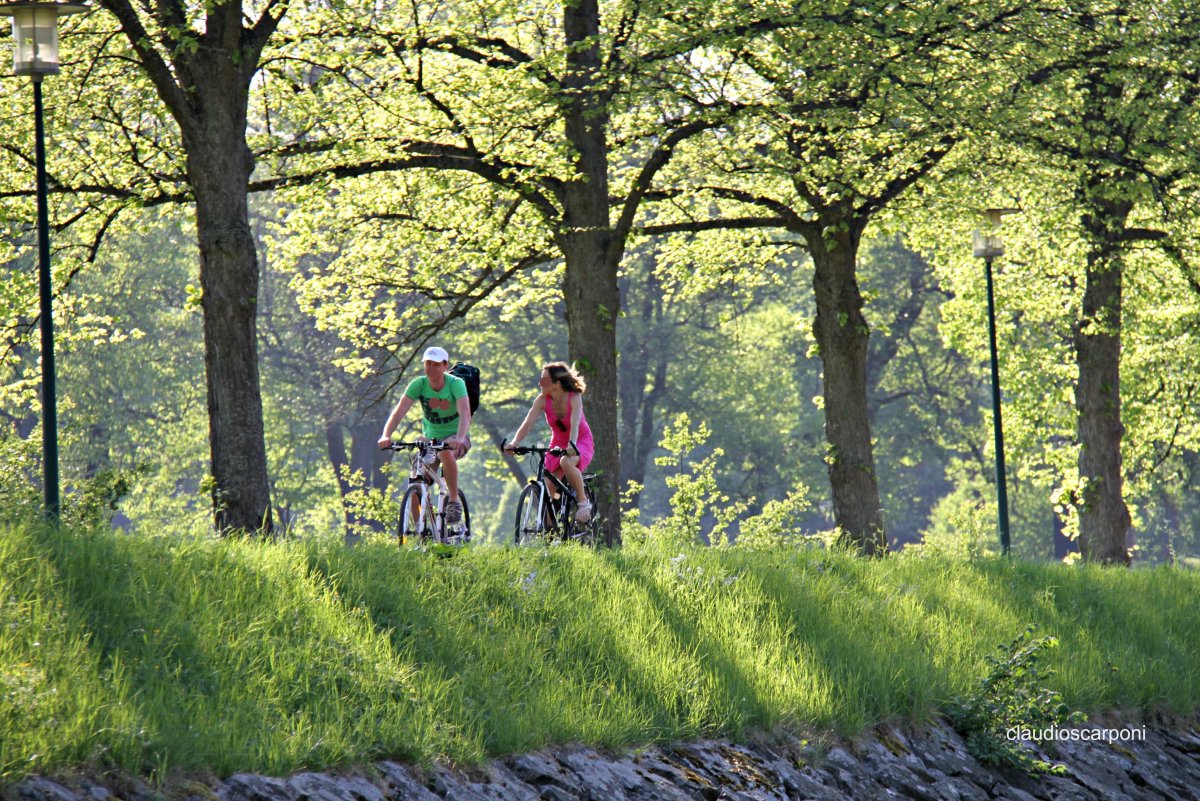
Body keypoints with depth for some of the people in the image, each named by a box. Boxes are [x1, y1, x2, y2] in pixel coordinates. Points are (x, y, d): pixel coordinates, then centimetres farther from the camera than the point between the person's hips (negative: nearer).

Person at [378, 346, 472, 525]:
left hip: (454, 437, -4)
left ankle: (454, 501, -22)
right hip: (430, 438, 4)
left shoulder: (456, 384, -19)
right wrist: (386, 435, -38)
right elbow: (399, 411, -20)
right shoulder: (419, 384, -11)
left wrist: (459, 438, -52)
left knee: (446, 453, -38)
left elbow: (465, 413, -33)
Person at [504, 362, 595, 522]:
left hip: (581, 442, -5)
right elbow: (528, 423, -23)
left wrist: (572, 445, -56)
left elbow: (575, 423, -38)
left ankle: (583, 502, -20)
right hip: (558, 443, 5)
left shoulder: (574, 398, -23)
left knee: (566, 462, -37)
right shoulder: (542, 400, -13)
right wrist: (514, 443, -41)